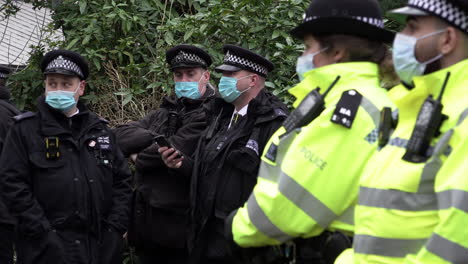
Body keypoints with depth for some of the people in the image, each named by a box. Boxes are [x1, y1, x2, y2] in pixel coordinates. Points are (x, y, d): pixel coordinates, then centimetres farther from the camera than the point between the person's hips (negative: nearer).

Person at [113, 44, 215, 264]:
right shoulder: (165, 112, 17)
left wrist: (139, 158, -1)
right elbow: (122, 135, 6)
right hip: (146, 222, 7)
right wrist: (157, 138, -11)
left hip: (179, 228, -7)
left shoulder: (210, 115, -9)